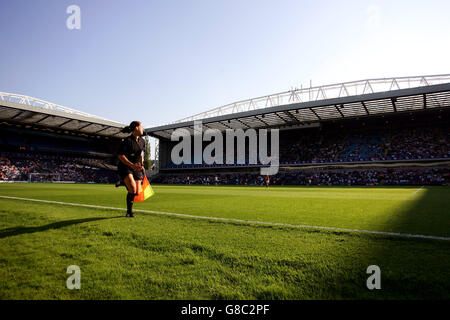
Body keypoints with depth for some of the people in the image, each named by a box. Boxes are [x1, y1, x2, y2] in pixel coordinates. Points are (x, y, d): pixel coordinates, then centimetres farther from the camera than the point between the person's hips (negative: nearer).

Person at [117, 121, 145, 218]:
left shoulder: (142, 141, 6)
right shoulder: (127, 140, -15)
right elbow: (120, 155, -17)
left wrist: (141, 164, 17)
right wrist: (132, 165, -27)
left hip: (136, 168, 6)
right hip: (125, 167, -6)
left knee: (137, 193, 0)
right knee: (132, 189, -25)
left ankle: (129, 210, 28)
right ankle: (129, 211, -5)